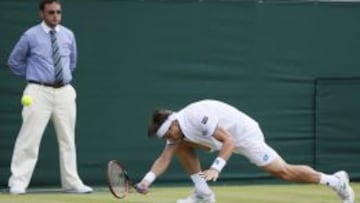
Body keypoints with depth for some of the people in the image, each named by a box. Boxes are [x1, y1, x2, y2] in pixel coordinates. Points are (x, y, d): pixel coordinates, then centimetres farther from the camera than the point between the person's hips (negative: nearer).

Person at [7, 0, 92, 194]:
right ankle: (18, 183, -5)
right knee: (29, 138, -8)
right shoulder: (30, 36, -4)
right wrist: (33, 75, 6)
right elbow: (14, 61, 7)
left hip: (64, 91, 4)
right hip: (39, 91, -4)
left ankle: (71, 182, 15)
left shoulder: (68, 35, 7)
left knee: (67, 139, 8)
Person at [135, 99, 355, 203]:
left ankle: (334, 180, 0)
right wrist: (148, 179, -23)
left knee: (283, 171, -13)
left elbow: (229, 142, -34)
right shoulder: (175, 131, -4)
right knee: (183, 147, 2)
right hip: (227, 136, 9)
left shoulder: (197, 117, -32)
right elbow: (164, 159, -8)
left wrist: (215, 168, -45)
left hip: (244, 133, -9)